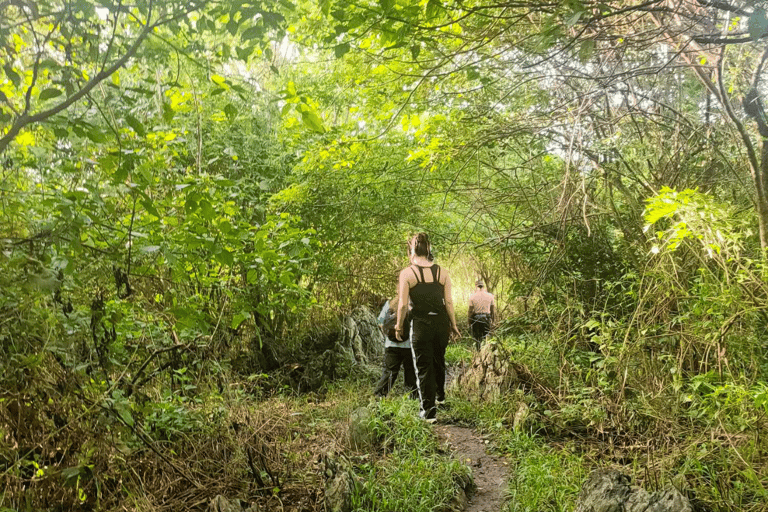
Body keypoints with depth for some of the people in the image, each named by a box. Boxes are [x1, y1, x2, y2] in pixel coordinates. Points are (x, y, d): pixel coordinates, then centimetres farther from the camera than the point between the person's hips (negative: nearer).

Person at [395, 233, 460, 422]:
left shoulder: (406, 273, -10)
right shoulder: (442, 272, 0)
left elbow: (403, 304, -10)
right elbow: (448, 301, 1)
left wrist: (399, 326, 3)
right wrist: (453, 324, 11)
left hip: (420, 324, -4)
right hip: (441, 322, 4)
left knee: (423, 366, 7)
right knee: (439, 361, 25)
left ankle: (428, 410, 9)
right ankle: (440, 395, 45)